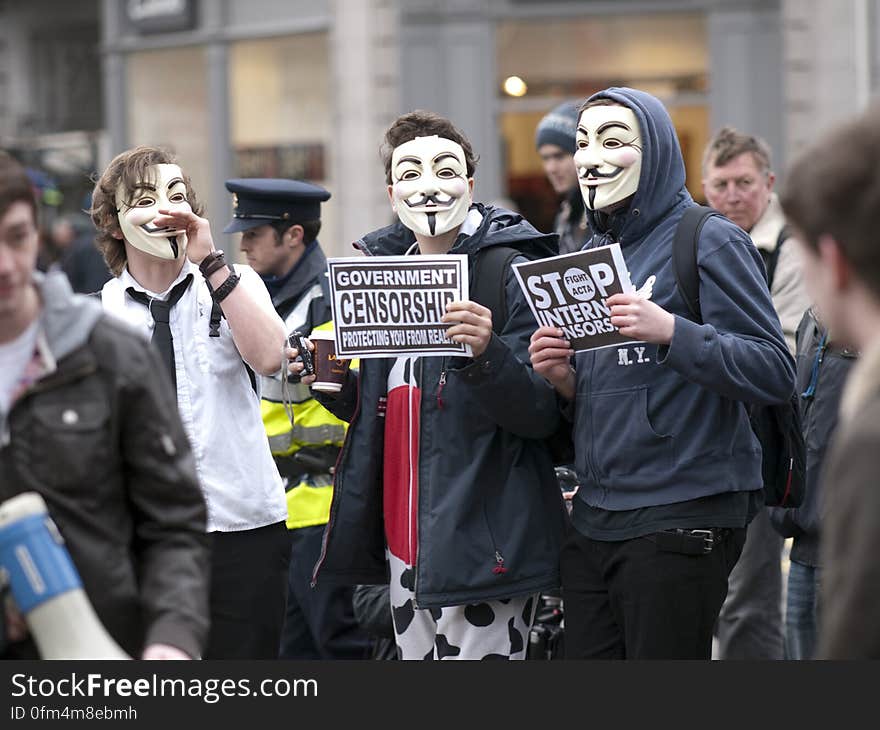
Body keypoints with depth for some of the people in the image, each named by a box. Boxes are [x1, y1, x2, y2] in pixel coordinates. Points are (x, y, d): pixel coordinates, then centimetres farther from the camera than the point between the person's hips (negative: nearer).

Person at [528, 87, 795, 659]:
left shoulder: (708, 242, -6)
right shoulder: (590, 255, 16)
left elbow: (777, 374, -14)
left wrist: (670, 332, -24)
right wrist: (563, 380, 1)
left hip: (680, 520, -7)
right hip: (593, 522, 7)